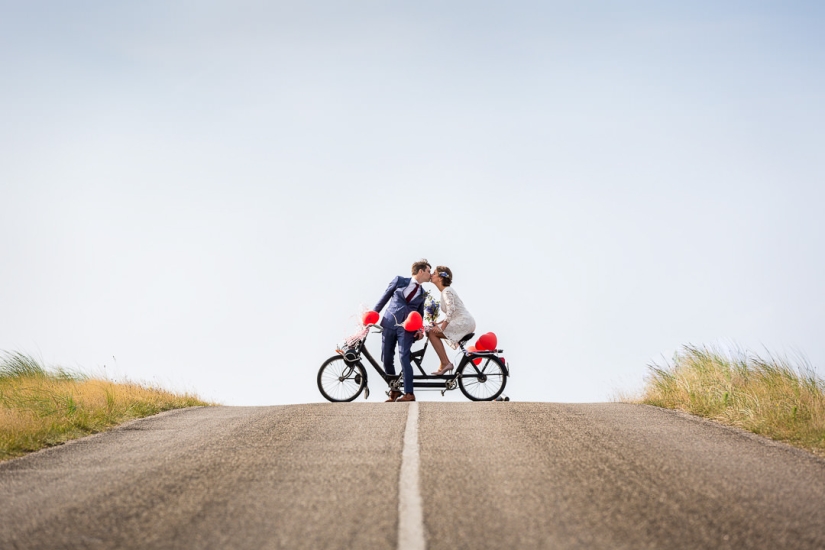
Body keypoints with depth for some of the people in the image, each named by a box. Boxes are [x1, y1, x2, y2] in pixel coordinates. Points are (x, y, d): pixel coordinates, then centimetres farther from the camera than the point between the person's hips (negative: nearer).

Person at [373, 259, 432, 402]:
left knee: (404, 357, -17)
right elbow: (385, 297, 9)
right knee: (386, 359, 0)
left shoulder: (422, 294, 16)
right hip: (389, 323, 0)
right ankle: (394, 390, 15)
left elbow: (420, 314, 19)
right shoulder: (399, 280, 7)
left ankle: (409, 394, -17)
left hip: (406, 328, 0)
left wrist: (420, 329, 2)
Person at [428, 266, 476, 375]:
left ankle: (445, 363, -15)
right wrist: (439, 324, 9)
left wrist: (442, 327, -25)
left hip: (464, 322, -10)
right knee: (434, 331, 14)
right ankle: (443, 365, 12)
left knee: (432, 333, -13)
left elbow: (451, 310, -23)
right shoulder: (445, 291, 20)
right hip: (462, 322, 10)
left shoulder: (447, 291, -10)